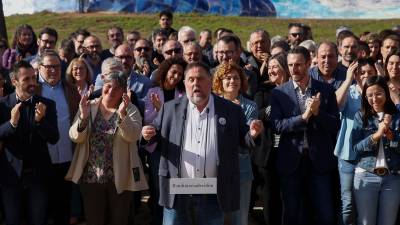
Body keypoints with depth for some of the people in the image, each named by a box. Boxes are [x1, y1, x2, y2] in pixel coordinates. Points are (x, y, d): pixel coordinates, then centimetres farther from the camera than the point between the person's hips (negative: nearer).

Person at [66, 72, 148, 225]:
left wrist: (122, 114, -33)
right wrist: (83, 116, -25)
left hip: (120, 178, -1)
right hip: (91, 177, 1)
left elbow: (133, 136, -18)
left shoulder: (130, 110, -2)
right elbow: (75, 137, -7)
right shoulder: (89, 106, 1)